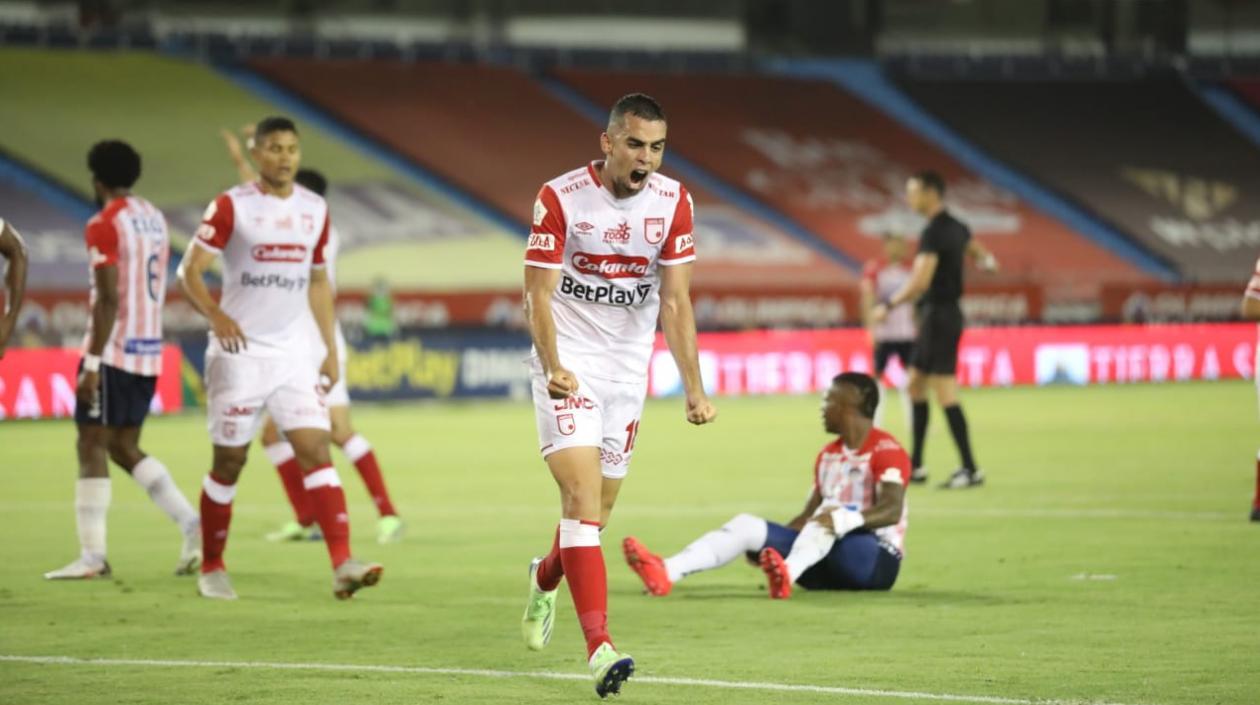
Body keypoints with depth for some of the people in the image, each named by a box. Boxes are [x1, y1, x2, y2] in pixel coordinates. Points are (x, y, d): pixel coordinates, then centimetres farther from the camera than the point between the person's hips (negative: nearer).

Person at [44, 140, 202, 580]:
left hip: (114, 351, -8)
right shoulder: (155, 220, 14)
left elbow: (109, 298, -18)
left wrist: (92, 362, -18)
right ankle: (191, 523, 1)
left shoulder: (104, 224, -11)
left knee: (92, 446, -3)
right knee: (124, 447, 15)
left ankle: (92, 556, -7)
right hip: (150, 350, 8)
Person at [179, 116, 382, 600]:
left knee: (315, 448, -11)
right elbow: (189, 271, -8)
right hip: (240, 353, -3)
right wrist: (215, 315, -27)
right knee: (229, 461, 4)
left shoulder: (315, 210, 9)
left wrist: (331, 349, 14)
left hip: (294, 353, 3)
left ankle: (343, 565, -20)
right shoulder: (231, 206, -6)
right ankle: (211, 569, 20)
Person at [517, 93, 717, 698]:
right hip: (569, 363, -4)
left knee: (597, 508, 11)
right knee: (583, 495, -19)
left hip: (629, 366, 4)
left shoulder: (672, 201, -4)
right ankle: (599, 647, -27)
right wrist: (552, 364, -30)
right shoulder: (560, 198, -14)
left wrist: (693, 388, -12)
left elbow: (675, 302, -4)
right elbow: (538, 294, -14)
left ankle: (545, 581, 45)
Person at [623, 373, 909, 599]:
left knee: (832, 509, -34)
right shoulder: (829, 455, 19)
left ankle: (788, 574, -60)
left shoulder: (885, 450, -7)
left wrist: (849, 519, -39)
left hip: (879, 559, -7)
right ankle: (667, 572, -33)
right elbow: (809, 516, 18)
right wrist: (769, 541, 2)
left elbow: (892, 510, -22)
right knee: (746, 524, -9)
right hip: (827, 566, 7)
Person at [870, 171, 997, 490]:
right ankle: (915, 466, 18)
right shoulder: (956, 228, 11)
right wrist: (986, 260, 47)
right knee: (916, 384, 14)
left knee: (945, 392, -10)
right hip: (938, 314, 10)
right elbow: (980, 253, 27)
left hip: (939, 316, -10)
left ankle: (971, 469, -10)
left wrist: (888, 305, -19)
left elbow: (920, 281, -25)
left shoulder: (933, 233, -18)